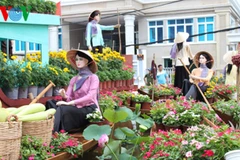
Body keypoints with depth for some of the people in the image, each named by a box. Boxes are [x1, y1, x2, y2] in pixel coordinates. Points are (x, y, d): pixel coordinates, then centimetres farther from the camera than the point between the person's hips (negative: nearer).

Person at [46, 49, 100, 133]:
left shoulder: (93, 77, -1)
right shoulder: (73, 79, 16)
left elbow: (90, 97, -14)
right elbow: (69, 98, 9)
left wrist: (70, 103, -20)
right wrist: (64, 96, -16)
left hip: (89, 110, -5)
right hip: (77, 108, 6)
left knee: (62, 109, -31)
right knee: (50, 102, -18)